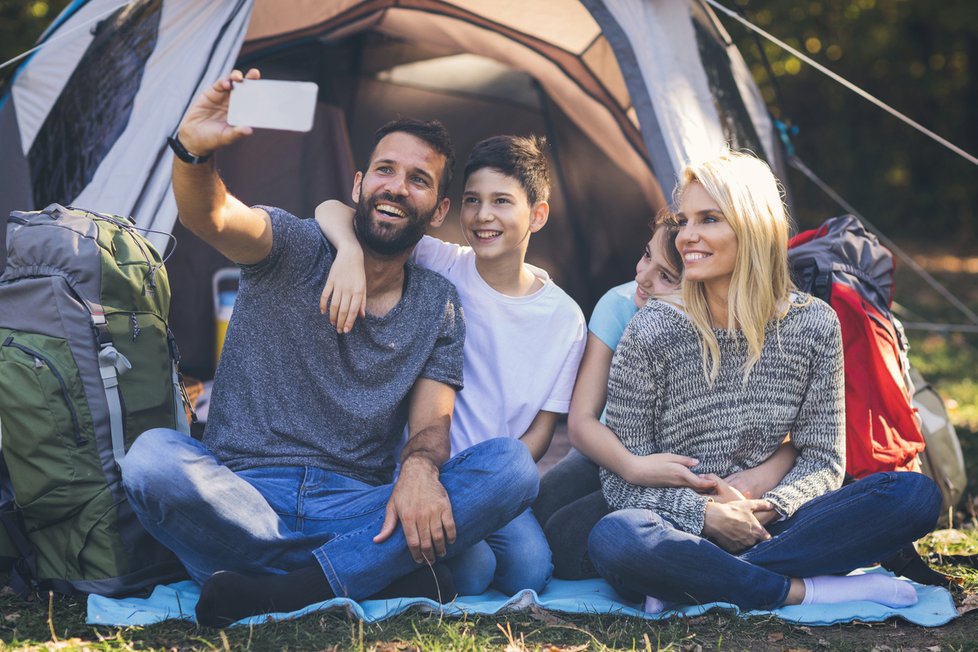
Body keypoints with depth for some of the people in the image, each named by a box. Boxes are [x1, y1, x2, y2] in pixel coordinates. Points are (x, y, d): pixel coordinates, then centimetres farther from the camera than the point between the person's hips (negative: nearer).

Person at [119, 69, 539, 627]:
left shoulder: (438, 306, 12)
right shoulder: (293, 251, 2)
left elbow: (432, 420, 4)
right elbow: (209, 215, -20)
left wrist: (420, 468, -22)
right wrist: (194, 151, -44)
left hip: (358, 510, 2)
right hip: (241, 495, -2)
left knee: (513, 467, -22)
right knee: (154, 459, -35)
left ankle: (280, 590, -29)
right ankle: (386, 576, -27)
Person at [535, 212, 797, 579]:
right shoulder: (619, 305, -15)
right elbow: (581, 420, -20)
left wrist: (766, 473, -42)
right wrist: (633, 466, -41)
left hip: (696, 476, -3)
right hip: (615, 454, 3)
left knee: (567, 540, -28)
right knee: (536, 511, -26)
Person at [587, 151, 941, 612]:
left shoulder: (812, 324, 2)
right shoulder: (654, 331, -5)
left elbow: (822, 459, 5)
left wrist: (771, 507, -15)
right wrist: (703, 514, -18)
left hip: (762, 528, 3)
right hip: (679, 533, -3)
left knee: (916, 495, -20)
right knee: (615, 539, -38)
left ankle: (699, 583, -23)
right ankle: (800, 590, -22)